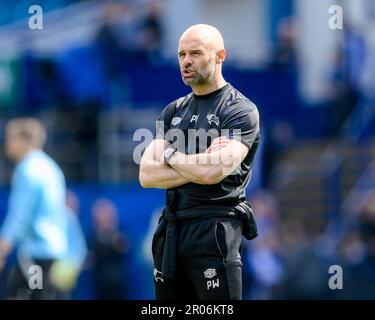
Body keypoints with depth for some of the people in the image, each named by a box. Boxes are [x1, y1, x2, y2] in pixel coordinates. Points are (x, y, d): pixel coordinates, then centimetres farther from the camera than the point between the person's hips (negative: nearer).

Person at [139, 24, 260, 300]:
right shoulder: (174, 111, 15)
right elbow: (146, 176, 3)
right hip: (171, 229, 7)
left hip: (214, 232, -6)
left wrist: (169, 156, -2)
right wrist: (199, 165, -9)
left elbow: (212, 172, -20)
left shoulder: (240, 110, -5)